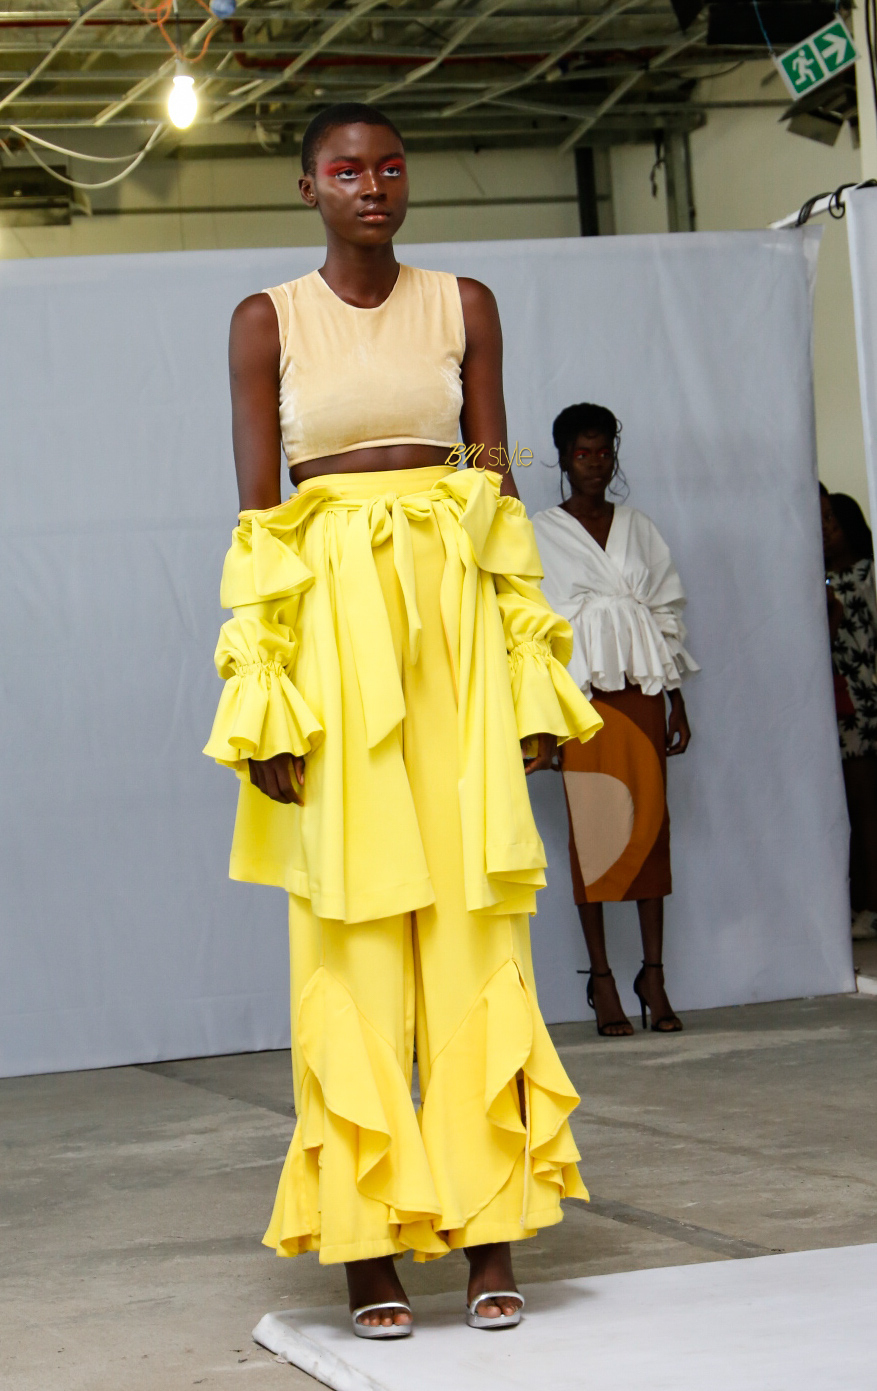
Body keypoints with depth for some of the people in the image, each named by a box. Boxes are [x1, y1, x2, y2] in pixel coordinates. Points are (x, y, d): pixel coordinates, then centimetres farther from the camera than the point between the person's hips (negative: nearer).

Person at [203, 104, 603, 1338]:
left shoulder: (464, 306, 11)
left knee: (477, 915, -2)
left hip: (455, 617, 2)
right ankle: (369, 1246, 1)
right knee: (351, 925, -3)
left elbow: (501, 483, 10)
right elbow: (256, 514, 1)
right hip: (331, 622, -1)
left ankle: (491, 1234, 2)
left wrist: (531, 669, 3)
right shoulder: (268, 322, 6)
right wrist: (266, 701, -7)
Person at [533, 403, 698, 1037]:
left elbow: (669, 614, 15)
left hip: (643, 689, 3)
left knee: (652, 823, -2)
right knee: (592, 827, -5)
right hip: (582, 693, -3)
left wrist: (678, 700, 9)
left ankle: (655, 975, 2)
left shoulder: (640, 528, 14)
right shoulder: (542, 534, 6)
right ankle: (602, 979, -2)